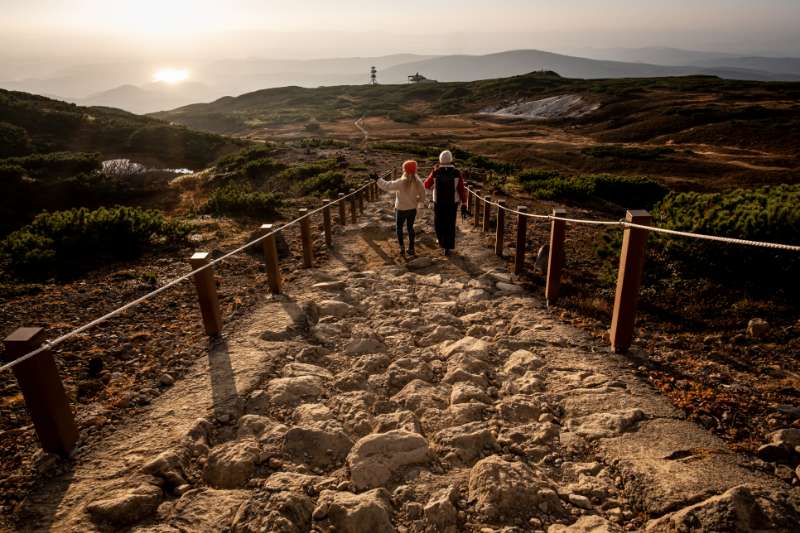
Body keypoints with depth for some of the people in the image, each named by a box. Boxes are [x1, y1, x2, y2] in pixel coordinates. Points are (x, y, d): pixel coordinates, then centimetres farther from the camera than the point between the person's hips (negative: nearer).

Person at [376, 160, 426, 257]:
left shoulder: (400, 182, -24)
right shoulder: (418, 182, -11)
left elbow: (386, 185, -18)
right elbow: (422, 197, -2)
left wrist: (378, 179, -4)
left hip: (401, 210, -4)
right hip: (413, 209, 4)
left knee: (399, 227, 18)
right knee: (410, 227, 19)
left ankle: (402, 247, 8)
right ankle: (411, 249, 24)